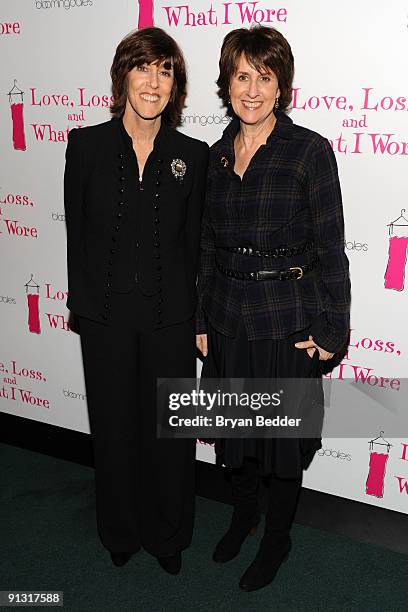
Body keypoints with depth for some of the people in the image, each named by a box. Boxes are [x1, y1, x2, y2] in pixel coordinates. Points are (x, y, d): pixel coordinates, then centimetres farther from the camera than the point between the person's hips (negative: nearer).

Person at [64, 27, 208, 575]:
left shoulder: (193, 155, -1)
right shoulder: (87, 145, -2)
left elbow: (193, 241, 3)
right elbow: (77, 231, 2)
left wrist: (191, 312, 0)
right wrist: (82, 303, 2)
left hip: (169, 316, 0)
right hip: (106, 315, 0)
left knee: (169, 431, 12)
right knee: (114, 427, 15)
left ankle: (168, 537, 37)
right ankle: (121, 534, 40)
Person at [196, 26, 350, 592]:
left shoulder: (309, 150, -10)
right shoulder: (217, 155, 6)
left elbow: (330, 247, -9)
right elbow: (208, 245, 10)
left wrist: (331, 330, -10)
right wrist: (201, 320, 10)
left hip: (288, 321, -5)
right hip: (228, 317, 5)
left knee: (283, 433, 11)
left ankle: (277, 538, 36)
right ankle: (243, 513, 46)